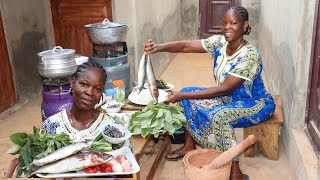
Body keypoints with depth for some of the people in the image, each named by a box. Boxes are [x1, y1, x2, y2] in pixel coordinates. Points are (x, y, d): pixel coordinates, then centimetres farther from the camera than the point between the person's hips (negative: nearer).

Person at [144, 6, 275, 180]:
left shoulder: (250, 54, -29)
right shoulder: (219, 42, -8)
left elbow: (224, 88, -33)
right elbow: (185, 46, -11)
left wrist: (182, 96, -35)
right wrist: (159, 47, -32)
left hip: (255, 104, -8)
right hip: (229, 99, 8)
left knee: (220, 116, -36)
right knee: (187, 95, -1)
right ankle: (189, 145, 13)